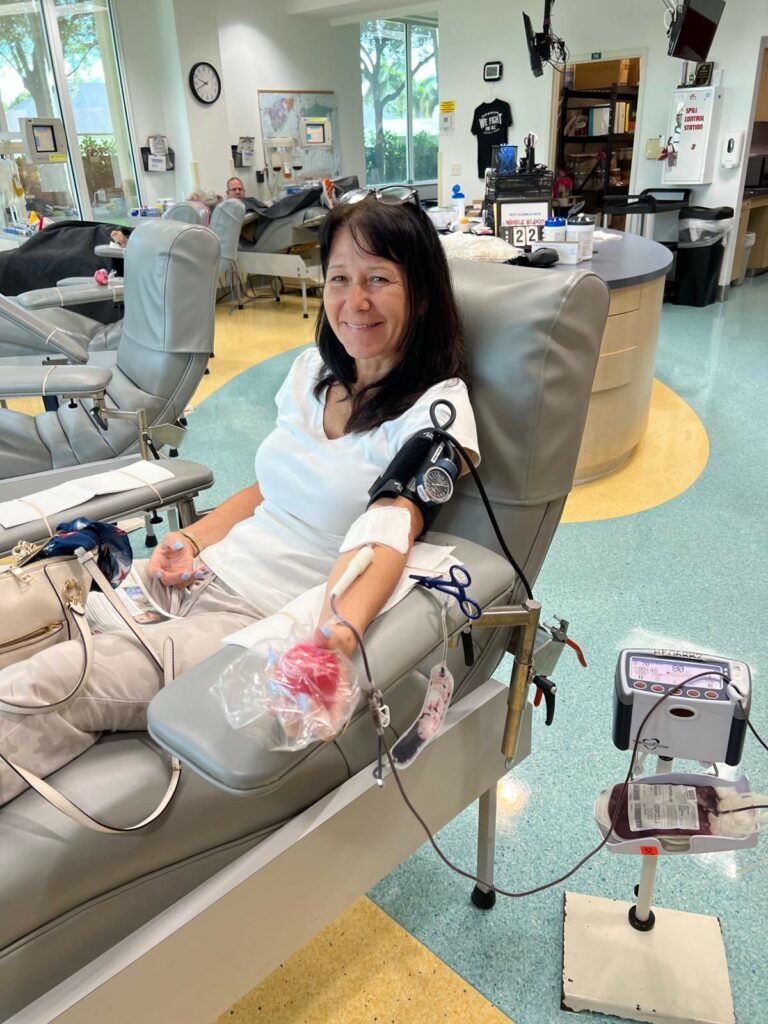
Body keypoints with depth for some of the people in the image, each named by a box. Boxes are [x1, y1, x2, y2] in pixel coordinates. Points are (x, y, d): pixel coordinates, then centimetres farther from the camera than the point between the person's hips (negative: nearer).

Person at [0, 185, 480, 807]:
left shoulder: (435, 409, -8)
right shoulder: (313, 369, 13)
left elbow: (384, 539, -20)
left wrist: (342, 626, -39)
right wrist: (193, 539, 3)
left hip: (276, 617, -7)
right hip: (205, 573, 7)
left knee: (51, 682, -24)